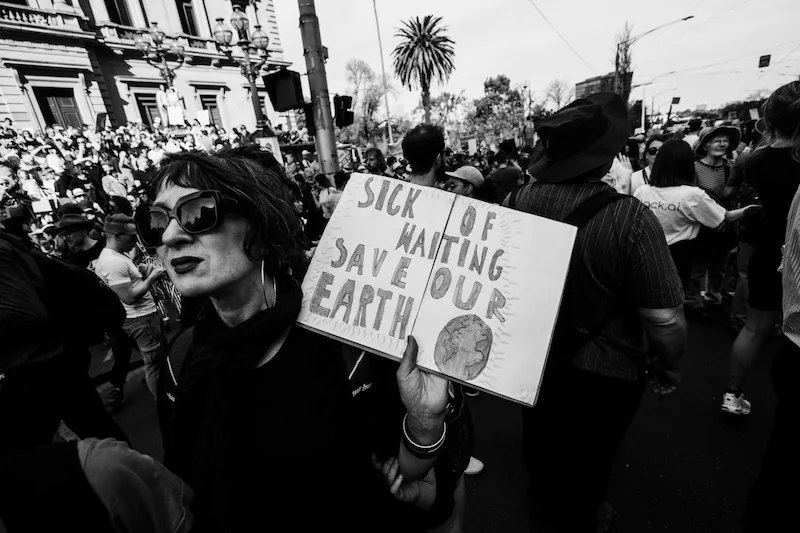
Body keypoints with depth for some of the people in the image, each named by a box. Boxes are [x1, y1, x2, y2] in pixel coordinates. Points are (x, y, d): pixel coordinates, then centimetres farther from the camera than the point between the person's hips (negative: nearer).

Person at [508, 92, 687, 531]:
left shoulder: (514, 201, -16)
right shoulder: (631, 219, -29)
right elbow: (665, 322, -24)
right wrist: (668, 368, -2)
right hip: (601, 373, -4)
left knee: (540, 448, 33)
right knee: (583, 469, 26)